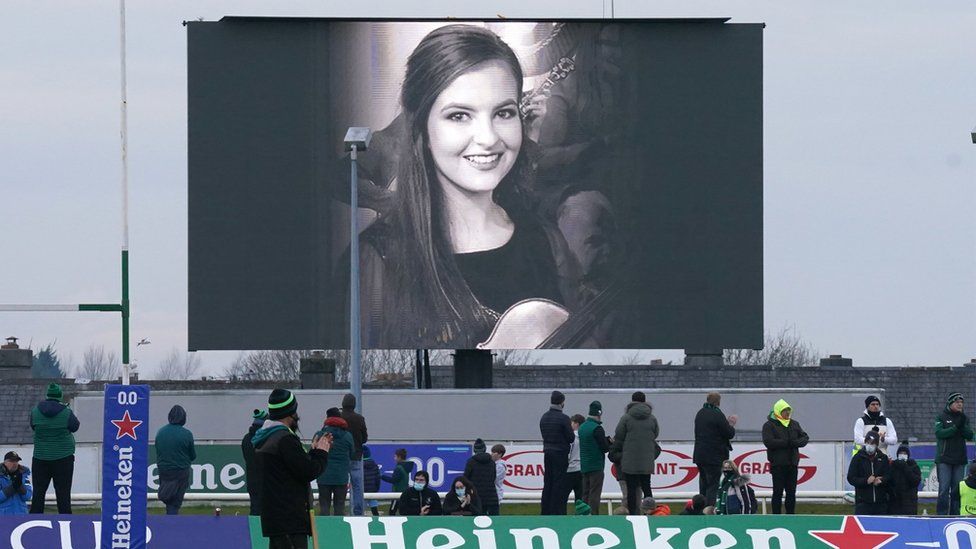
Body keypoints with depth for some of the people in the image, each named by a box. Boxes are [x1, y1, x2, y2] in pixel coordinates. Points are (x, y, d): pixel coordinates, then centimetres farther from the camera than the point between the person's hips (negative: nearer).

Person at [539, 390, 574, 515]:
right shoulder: (563, 418, -15)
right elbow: (571, 438, -12)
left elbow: (544, 435, 10)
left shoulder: (544, 418, 6)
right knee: (558, 484, -3)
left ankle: (545, 511, 14)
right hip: (560, 453, -6)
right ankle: (556, 511, -4)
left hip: (547, 452, 6)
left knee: (547, 484, 11)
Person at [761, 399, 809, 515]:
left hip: (792, 464, 5)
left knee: (791, 492, 8)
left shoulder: (794, 424, 14)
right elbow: (768, 442, -16)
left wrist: (795, 442, -12)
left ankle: (791, 516, 14)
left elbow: (805, 438, 9)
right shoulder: (769, 425, -3)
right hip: (778, 465, -5)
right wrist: (787, 443, -17)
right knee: (778, 492, -2)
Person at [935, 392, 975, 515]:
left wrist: (963, 426, -15)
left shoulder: (964, 418, 11)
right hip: (944, 458, -4)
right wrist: (956, 427, -20)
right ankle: (942, 514, -5)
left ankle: (955, 513, 10)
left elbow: (970, 436, 2)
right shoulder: (941, 417, -1)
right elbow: (939, 433, -14)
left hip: (960, 459, 4)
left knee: (957, 489, 5)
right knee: (944, 488, -9)